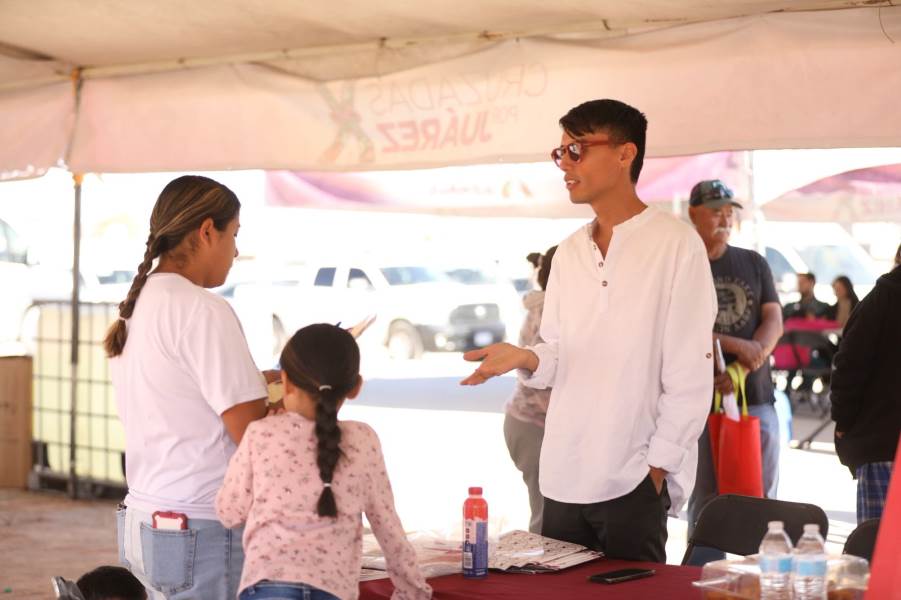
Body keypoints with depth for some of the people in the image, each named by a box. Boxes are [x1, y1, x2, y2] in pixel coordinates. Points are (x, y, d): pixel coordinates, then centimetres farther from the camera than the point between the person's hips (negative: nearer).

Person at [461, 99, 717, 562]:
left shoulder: (676, 244, -6)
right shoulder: (569, 252, 13)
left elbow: (690, 372, -9)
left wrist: (657, 466, -12)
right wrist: (527, 359, -8)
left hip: (633, 480, -6)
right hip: (562, 477, 6)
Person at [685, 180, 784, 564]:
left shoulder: (753, 264, 14)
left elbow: (773, 320, 5)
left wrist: (744, 367, -12)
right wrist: (735, 345, -18)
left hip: (757, 399, 3)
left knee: (762, 500, 3)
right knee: (707, 504, 0)